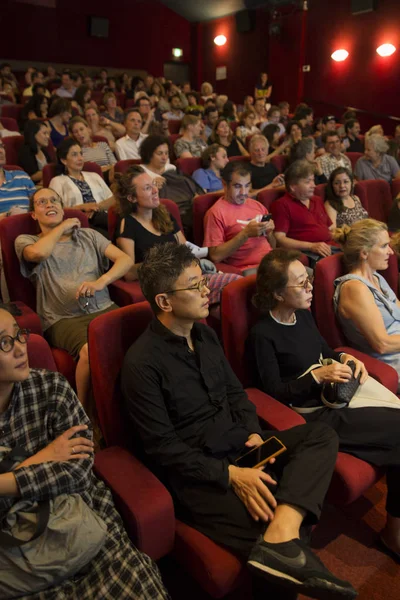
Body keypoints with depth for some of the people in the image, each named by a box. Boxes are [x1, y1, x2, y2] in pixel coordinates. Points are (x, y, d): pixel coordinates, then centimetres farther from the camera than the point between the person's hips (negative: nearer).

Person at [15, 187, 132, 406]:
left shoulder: (88, 234, 22)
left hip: (103, 309, 3)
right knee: (91, 350, -36)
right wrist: (62, 227, 6)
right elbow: (38, 253, -12)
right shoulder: (25, 241, 15)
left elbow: (125, 259, 10)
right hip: (63, 319, -2)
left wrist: (101, 282, -10)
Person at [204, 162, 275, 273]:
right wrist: (246, 233, -15)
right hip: (248, 270, -7)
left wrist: (269, 232, 1)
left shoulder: (258, 206, 17)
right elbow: (215, 256, -10)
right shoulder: (216, 212, -3)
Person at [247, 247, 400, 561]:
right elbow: (273, 391, -13)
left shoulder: (303, 313, 10)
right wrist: (317, 376, -18)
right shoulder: (263, 335, -14)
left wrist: (345, 357, 3)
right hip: (313, 413, -8)